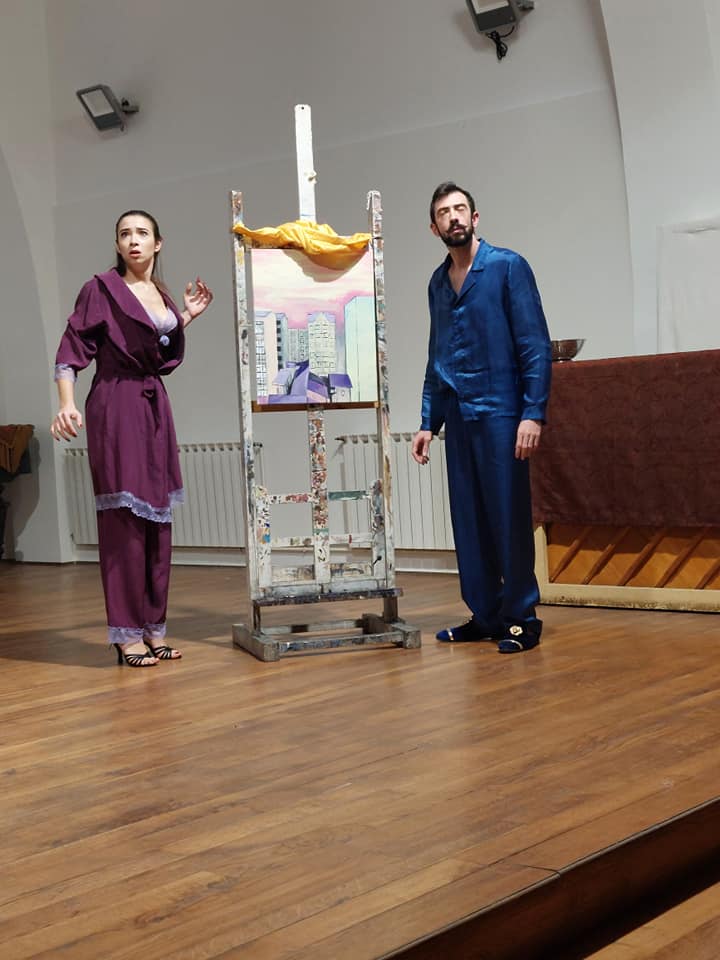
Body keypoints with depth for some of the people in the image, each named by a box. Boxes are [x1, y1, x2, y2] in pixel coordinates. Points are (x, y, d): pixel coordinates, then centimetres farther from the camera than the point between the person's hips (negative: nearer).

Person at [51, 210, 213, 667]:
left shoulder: (161, 294, 14)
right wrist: (67, 404, -21)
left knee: (157, 515, 7)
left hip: (155, 406, 7)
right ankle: (127, 633, -4)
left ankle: (154, 628, 14)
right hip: (116, 406, -7)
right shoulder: (101, 289, -4)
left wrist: (188, 315, 16)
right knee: (124, 515, -8)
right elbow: (72, 350, -9)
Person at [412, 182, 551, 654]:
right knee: (469, 521, 7)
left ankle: (522, 618, 6)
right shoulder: (438, 282, 15)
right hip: (458, 417, 6)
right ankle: (485, 615, 16)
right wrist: (428, 422, 15)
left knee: (509, 517, -2)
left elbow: (536, 345, -7)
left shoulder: (508, 266, -3)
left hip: (500, 413, -6)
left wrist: (534, 413, -15)